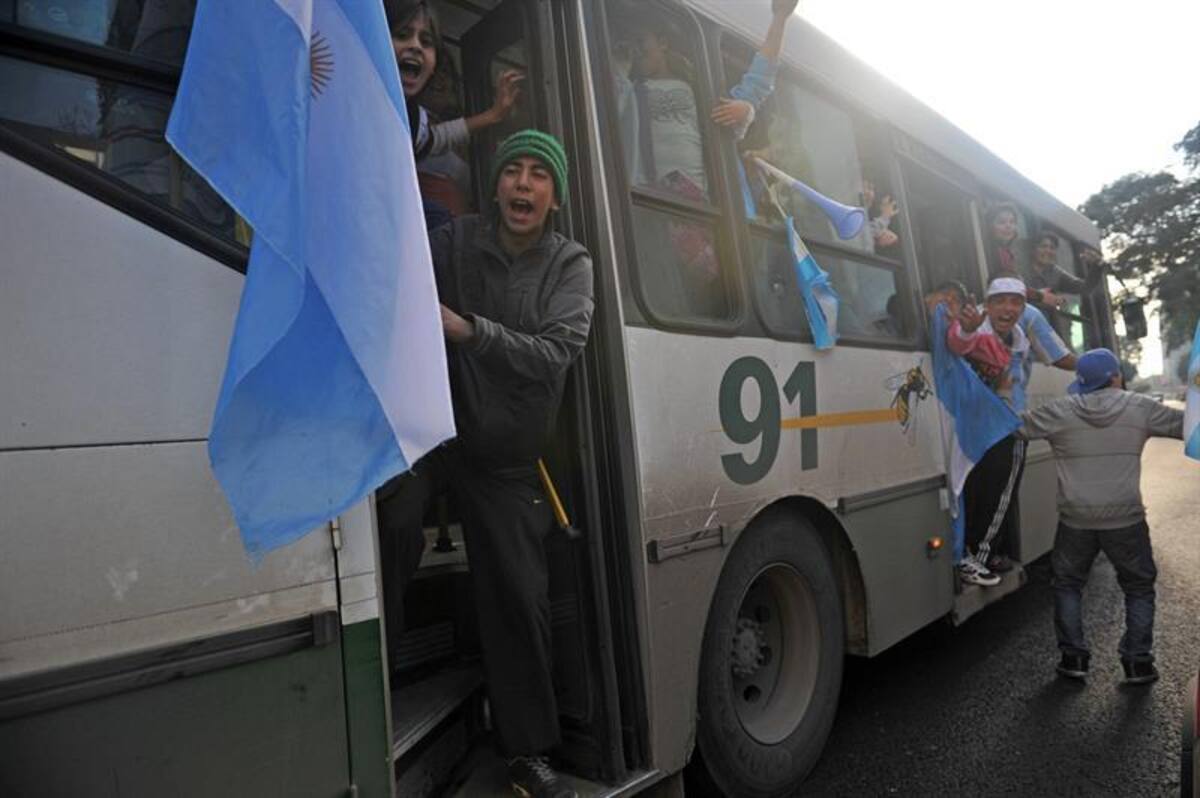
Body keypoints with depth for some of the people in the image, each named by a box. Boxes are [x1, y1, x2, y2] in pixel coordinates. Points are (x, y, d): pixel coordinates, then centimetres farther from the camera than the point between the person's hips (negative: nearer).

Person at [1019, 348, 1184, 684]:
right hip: (1125, 520, 0)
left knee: (1067, 584, 17)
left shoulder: (1059, 411, -5)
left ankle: (1074, 657, 19)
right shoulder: (1140, 408, -2)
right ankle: (1138, 662, 20)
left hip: (1075, 521, 0)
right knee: (1139, 588, 19)